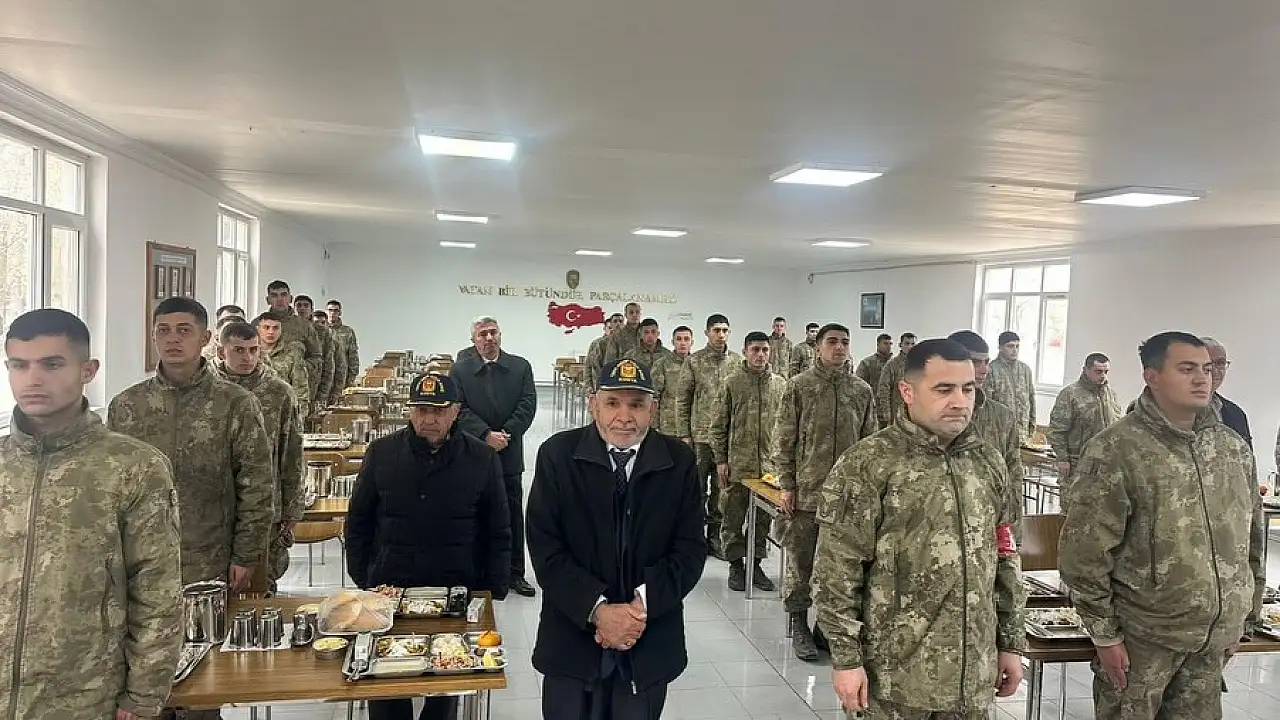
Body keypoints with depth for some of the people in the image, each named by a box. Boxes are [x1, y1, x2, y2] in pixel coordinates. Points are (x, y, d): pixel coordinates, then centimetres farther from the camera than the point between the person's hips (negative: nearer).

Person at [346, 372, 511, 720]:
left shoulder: (482, 459, -5)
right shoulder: (381, 453, -2)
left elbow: (498, 532, 1)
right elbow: (358, 522, 7)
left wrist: (493, 591, -1)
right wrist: (362, 579, 4)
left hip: (457, 592, -1)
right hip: (388, 588, 1)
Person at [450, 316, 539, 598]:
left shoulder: (520, 367, 5)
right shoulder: (460, 370, 2)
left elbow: (528, 404, -3)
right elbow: (460, 409, -6)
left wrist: (505, 433, -14)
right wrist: (486, 435, -17)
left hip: (510, 453, 1)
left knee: (513, 514, 8)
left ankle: (515, 573, 18)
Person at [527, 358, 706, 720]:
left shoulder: (680, 461, -3)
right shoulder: (557, 454, -6)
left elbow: (691, 548, -3)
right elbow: (545, 547, -9)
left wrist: (642, 605, -15)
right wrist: (598, 609, -18)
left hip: (650, 644, 1)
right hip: (573, 639, -1)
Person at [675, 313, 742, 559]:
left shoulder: (737, 361, 4)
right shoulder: (694, 361, -2)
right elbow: (682, 400, 0)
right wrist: (684, 434, -4)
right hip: (700, 435, -2)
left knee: (721, 488, 11)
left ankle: (714, 535, 23)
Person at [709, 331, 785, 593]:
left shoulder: (780, 384, 5)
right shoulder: (732, 382, -2)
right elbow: (718, 424, -1)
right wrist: (721, 460, -4)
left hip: (769, 464, 2)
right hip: (737, 464, -2)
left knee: (763, 517, 11)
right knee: (733, 517, 5)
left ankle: (755, 564, 24)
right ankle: (736, 565, 19)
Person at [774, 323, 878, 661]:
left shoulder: (862, 390, 6)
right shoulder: (799, 385, -2)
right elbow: (785, 439, -2)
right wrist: (787, 485, -6)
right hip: (806, 490, -3)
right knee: (800, 559, 4)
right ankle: (798, 624, 18)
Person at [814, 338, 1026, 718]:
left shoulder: (988, 461, 6)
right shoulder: (867, 464, -12)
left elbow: (1005, 559, 13)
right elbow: (837, 569, -12)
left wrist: (1011, 642, 12)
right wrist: (846, 658, -13)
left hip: (974, 670, 5)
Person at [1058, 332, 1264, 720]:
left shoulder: (1234, 447, 4)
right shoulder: (1114, 450, -15)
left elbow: (1253, 537, 14)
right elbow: (1085, 551, -15)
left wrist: (1243, 619, 14)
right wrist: (1105, 635, -12)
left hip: (1214, 636, 5)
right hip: (1143, 635, -5)